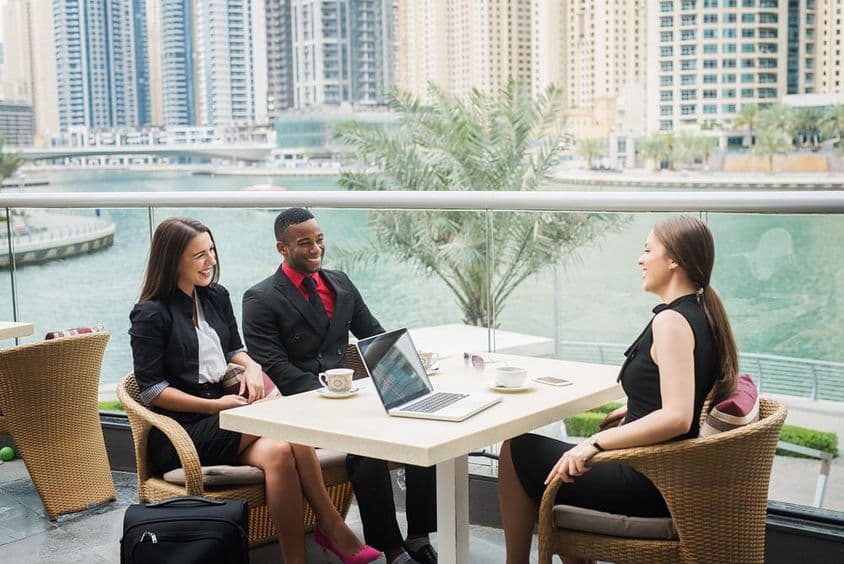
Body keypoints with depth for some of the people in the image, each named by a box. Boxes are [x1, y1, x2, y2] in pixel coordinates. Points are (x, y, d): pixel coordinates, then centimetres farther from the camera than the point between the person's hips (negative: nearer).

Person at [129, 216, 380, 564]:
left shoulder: (216, 297, 12)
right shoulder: (150, 314, -7)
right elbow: (152, 390, -9)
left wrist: (251, 367, 0)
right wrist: (214, 406, -15)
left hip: (221, 415, 6)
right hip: (181, 430, -6)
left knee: (277, 451, -29)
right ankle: (332, 528, -20)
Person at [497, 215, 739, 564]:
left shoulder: (671, 321, -21)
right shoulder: (703, 315, 7)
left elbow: (677, 417, -31)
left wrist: (596, 443, -28)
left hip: (647, 484, -10)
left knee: (517, 453, 3)